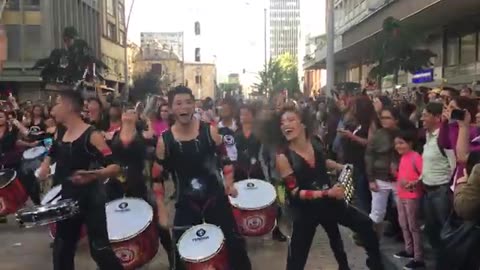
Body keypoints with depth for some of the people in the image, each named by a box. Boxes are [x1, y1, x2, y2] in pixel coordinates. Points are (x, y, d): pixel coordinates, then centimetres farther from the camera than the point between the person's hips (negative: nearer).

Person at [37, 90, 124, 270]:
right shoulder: (60, 134, 6)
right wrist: (46, 164, 6)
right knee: (62, 249, 17)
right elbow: (53, 152, 27)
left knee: (99, 248, -5)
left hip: (90, 197, -8)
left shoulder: (92, 136, -17)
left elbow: (115, 167, -22)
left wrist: (93, 174, -40)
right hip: (67, 196, 8)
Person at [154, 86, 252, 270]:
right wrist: (161, 211, -5)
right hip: (185, 204, 0)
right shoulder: (164, 141, -9)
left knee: (234, 243, 9)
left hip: (216, 198, 0)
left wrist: (228, 183, -10)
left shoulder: (210, 131, -9)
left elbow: (225, 159, 5)